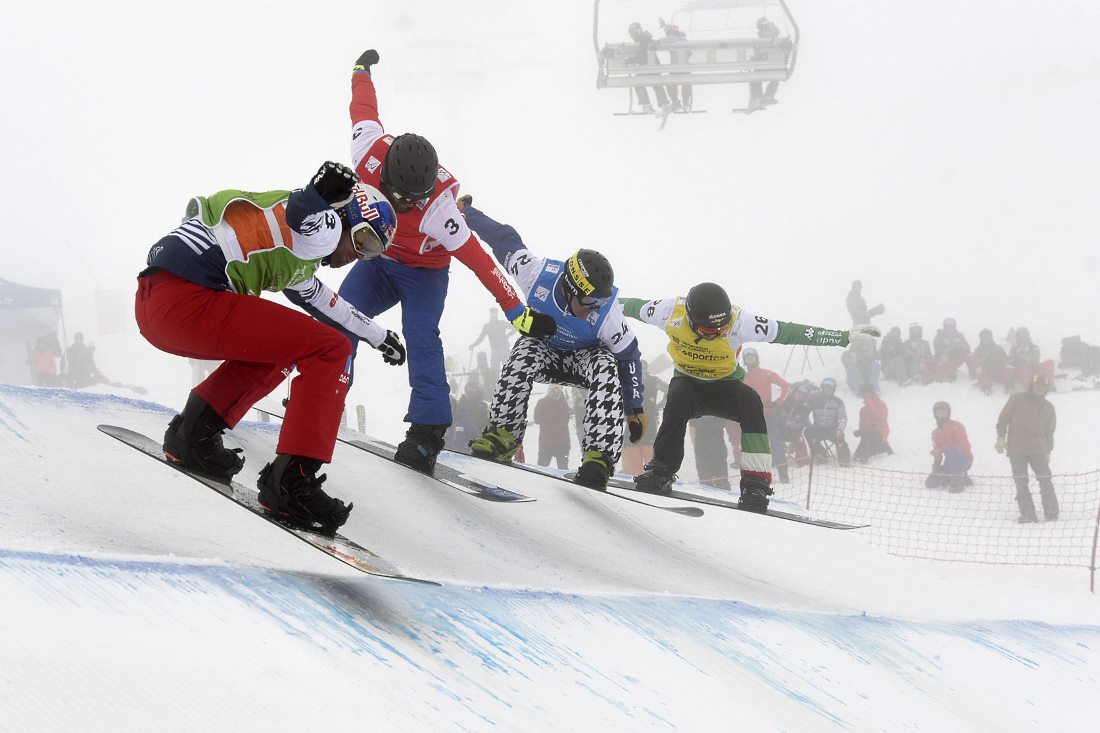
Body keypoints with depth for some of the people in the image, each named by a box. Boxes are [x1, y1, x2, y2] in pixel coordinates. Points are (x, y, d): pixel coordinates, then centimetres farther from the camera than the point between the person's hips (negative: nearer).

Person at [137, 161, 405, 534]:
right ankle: (290, 481, -14)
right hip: (184, 299, -11)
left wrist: (378, 336, 52)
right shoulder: (324, 229, -2)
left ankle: (193, 433, 22)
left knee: (277, 345, 33)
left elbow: (322, 299, 44)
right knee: (331, 350, -11)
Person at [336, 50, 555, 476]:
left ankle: (428, 429, -21)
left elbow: (479, 261, -34)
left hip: (423, 272, -4)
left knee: (421, 340, -20)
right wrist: (362, 71, 14)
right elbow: (365, 109, -8)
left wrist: (517, 313, -34)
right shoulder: (370, 151, -29)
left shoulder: (438, 207, -37)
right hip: (377, 259, 4)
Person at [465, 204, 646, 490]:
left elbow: (628, 356, -17)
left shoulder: (607, 312, -33)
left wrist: (635, 407, -11)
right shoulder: (537, 272, -34)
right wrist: (466, 212, -5)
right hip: (544, 348, 1)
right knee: (524, 354, -33)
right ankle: (503, 435, -27)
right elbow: (505, 239, -17)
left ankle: (599, 458, -41)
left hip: (585, 356, -1)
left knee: (606, 369, -34)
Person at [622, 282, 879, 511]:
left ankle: (756, 483, -31)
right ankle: (660, 471, -24)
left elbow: (787, 332, -26)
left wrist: (846, 336, -26)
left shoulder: (739, 321, -28)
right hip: (687, 382, 0)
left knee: (750, 402, -32)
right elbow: (635, 307, -6)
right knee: (678, 399, -35)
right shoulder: (672, 311, -25)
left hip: (724, 386, 0)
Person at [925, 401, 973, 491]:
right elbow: (937, 452, 8)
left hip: (965, 460, -7)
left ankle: (957, 482, -27)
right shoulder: (935, 433, 10)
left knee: (951, 451, -38)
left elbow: (963, 446, -22)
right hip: (950, 462, 7)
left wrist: (940, 450, -25)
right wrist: (936, 465, -13)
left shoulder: (957, 426, -11)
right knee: (930, 483, -8)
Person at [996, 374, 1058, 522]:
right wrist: (1001, 437, -6)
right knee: (1021, 483, -1)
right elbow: (1004, 417, 3)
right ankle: (1027, 514, 4)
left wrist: (1048, 450, 12)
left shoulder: (1048, 407, 13)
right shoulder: (1017, 399, 4)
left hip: (1038, 449, 1)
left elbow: (1049, 431, 17)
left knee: (1045, 481, -5)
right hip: (1016, 449, -1)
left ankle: (1051, 513, 2)